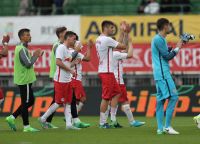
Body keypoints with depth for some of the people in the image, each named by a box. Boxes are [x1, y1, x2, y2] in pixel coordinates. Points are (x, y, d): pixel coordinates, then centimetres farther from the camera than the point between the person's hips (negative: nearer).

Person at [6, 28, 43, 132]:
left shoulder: (20, 48, 15)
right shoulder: (22, 49, -17)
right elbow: (28, 64, -22)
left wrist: (35, 56, 7)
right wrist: (35, 56, -9)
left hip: (24, 80, 10)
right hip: (24, 80, -10)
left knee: (30, 101, 16)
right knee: (26, 103, -4)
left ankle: (12, 118, 16)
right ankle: (26, 126, 1)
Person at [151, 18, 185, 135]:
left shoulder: (160, 39, 18)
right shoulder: (159, 39, -12)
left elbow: (166, 54, 19)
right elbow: (167, 56, -15)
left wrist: (177, 47, 12)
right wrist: (177, 48, -4)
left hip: (162, 73, 10)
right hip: (162, 73, -10)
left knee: (161, 99, 7)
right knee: (173, 97, -12)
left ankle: (160, 128, 6)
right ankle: (167, 126, -13)